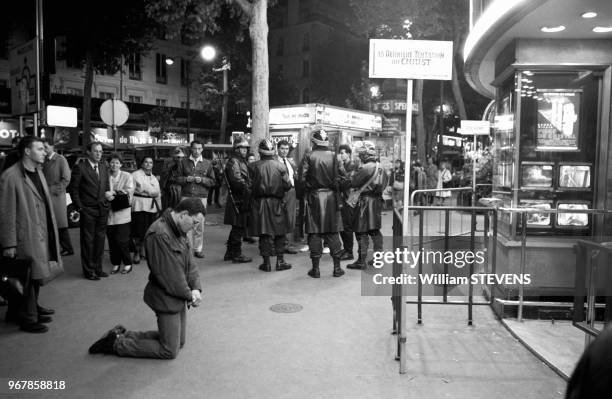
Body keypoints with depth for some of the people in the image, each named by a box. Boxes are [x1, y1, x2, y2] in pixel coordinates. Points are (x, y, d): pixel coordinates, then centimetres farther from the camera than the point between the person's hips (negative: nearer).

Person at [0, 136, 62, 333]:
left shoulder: (38, 172, 10)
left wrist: (51, 233, 13)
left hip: (42, 234, 8)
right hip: (26, 238, -8)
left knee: (37, 274, 19)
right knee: (28, 278, 3)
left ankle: (32, 308, 36)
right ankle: (28, 318, 18)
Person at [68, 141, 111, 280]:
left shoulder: (103, 167, 12)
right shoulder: (80, 167, -7)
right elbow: (73, 188, -6)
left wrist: (108, 192, 1)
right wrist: (79, 207, -9)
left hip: (102, 209, 6)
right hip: (88, 210, -6)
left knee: (100, 239, 12)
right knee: (88, 240, 3)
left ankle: (98, 268, 23)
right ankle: (88, 271, 13)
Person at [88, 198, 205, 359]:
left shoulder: (179, 231, 4)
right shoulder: (159, 235, -28)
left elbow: (189, 263, 7)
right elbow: (169, 276, -26)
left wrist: (196, 288, -7)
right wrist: (189, 295, -14)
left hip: (179, 296, 10)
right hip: (166, 298, -10)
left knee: (179, 342, 21)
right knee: (169, 350, 2)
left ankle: (123, 334, 25)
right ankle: (115, 344, 11)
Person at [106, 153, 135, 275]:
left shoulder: (127, 176, 3)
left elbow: (129, 193, -5)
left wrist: (113, 194, -14)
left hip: (122, 213, -2)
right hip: (109, 213, 2)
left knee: (122, 240, -4)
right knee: (111, 240, 6)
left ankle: (127, 264, 12)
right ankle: (115, 264, 21)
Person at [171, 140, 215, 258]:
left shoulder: (207, 163, 10)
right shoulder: (183, 162, 9)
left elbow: (213, 181, 8)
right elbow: (176, 178, 10)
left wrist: (202, 180, -9)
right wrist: (186, 179, -8)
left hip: (201, 197, 0)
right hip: (186, 196, 0)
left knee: (200, 224, 1)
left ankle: (198, 249, 11)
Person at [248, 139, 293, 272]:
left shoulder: (253, 167, -7)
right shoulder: (280, 166, -5)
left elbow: (250, 185, -7)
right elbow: (287, 185, -4)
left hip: (260, 203, 0)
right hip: (277, 203, 0)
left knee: (264, 233, 6)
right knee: (280, 233, 11)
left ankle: (266, 263, 9)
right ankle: (280, 261, 13)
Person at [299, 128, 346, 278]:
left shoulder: (309, 157, -7)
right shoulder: (333, 156, -2)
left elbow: (303, 179, -11)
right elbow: (339, 177, -6)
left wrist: (310, 185, 7)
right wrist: (331, 184, 10)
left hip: (313, 197, -2)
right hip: (330, 196, 2)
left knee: (314, 233, 4)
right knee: (332, 233, 9)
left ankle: (315, 268, 8)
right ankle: (337, 267, 13)